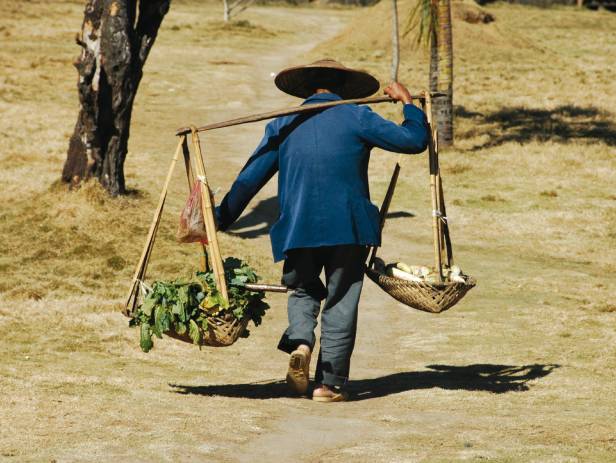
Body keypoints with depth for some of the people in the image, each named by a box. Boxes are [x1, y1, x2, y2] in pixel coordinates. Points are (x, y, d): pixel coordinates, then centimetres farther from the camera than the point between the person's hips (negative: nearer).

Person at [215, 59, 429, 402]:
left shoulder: (284, 125, 8)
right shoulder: (356, 118, -1)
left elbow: (250, 178, 7)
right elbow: (414, 140, -1)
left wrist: (220, 221, 13)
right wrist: (408, 103, 16)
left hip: (298, 229, 2)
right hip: (348, 228, -2)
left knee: (304, 290, 22)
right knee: (341, 303, 7)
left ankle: (300, 340, -7)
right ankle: (331, 383, 4)